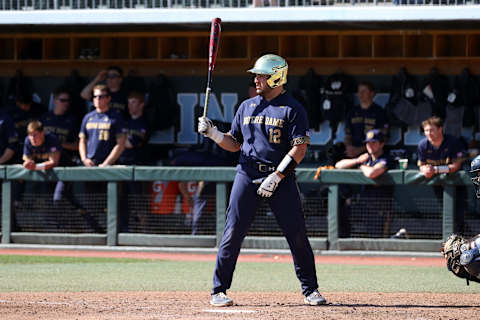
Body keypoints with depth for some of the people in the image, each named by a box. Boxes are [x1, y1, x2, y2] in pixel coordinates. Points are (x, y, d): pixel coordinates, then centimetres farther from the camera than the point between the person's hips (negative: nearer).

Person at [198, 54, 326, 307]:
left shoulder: (292, 109, -1)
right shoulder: (247, 107, 14)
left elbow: (299, 149, -9)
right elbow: (234, 144, 19)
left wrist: (276, 176, -16)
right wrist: (214, 134, -1)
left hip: (281, 177, -3)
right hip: (248, 176, 3)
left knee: (297, 235, -4)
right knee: (233, 233, -5)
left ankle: (310, 290, 9)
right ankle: (219, 291, 1)